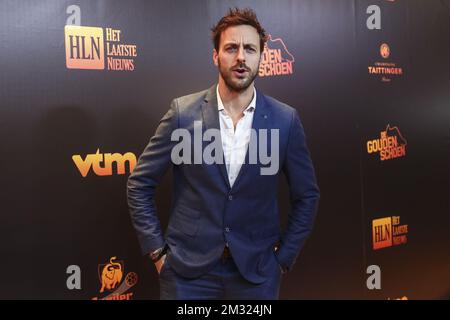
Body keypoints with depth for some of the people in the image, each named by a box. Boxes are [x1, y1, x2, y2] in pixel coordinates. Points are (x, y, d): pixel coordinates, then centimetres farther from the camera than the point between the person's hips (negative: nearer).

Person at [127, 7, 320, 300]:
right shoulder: (183, 113, -7)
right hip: (188, 269, -1)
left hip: (256, 271, 1)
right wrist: (157, 250, -3)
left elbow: (307, 196, 5)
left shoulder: (285, 120, -5)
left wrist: (284, 257, 2)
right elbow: (140, 184, -1)